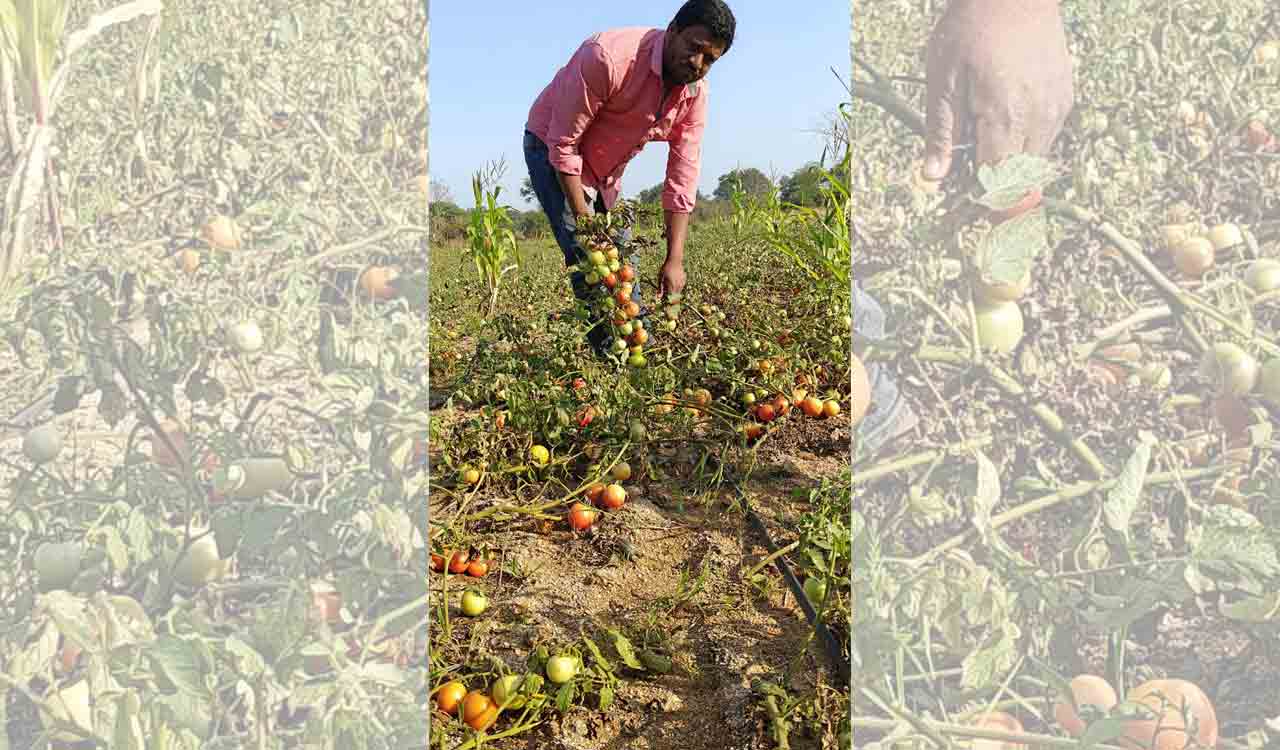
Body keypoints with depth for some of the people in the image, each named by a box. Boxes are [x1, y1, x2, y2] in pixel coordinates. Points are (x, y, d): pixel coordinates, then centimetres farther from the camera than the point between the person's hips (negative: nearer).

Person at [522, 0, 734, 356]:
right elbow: (564, 143, -27)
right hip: (553, 149, -6)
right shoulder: (608, 57, -33)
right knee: (588, 254, -16)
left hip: (607, 168, 6)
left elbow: (682, 178, -12)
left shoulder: (695, 93, -12)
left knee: (623, 258, 6)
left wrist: (675, 259, -16)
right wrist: (583, 218, -25)